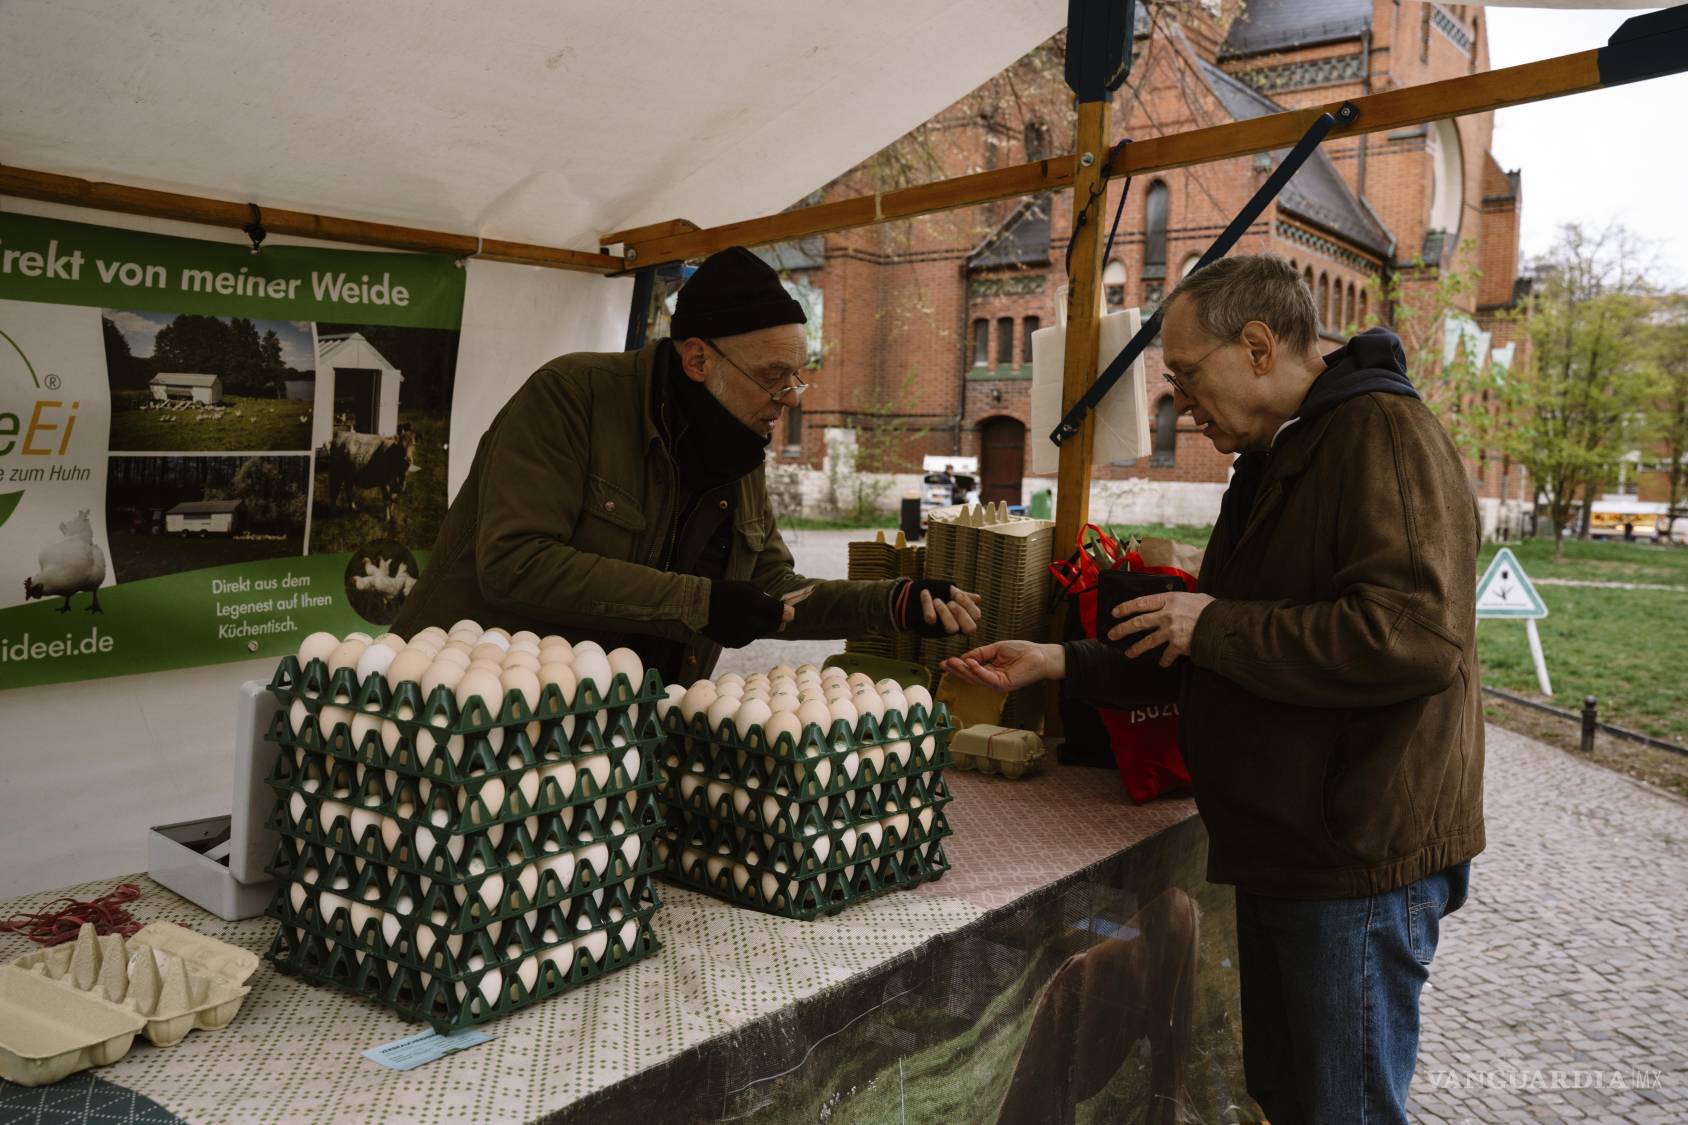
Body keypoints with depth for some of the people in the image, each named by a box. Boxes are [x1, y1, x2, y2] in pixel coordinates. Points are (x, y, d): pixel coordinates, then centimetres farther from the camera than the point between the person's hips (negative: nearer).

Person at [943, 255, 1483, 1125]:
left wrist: (1216, 626, -19)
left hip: (1357, 862, -9)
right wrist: (1060, 663, 10)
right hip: (1287, 851, 10)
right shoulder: (1275, 463, 16)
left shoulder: (1382, 434, -15)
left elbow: (1417, 635, -29)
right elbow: (1206, 663, 20)